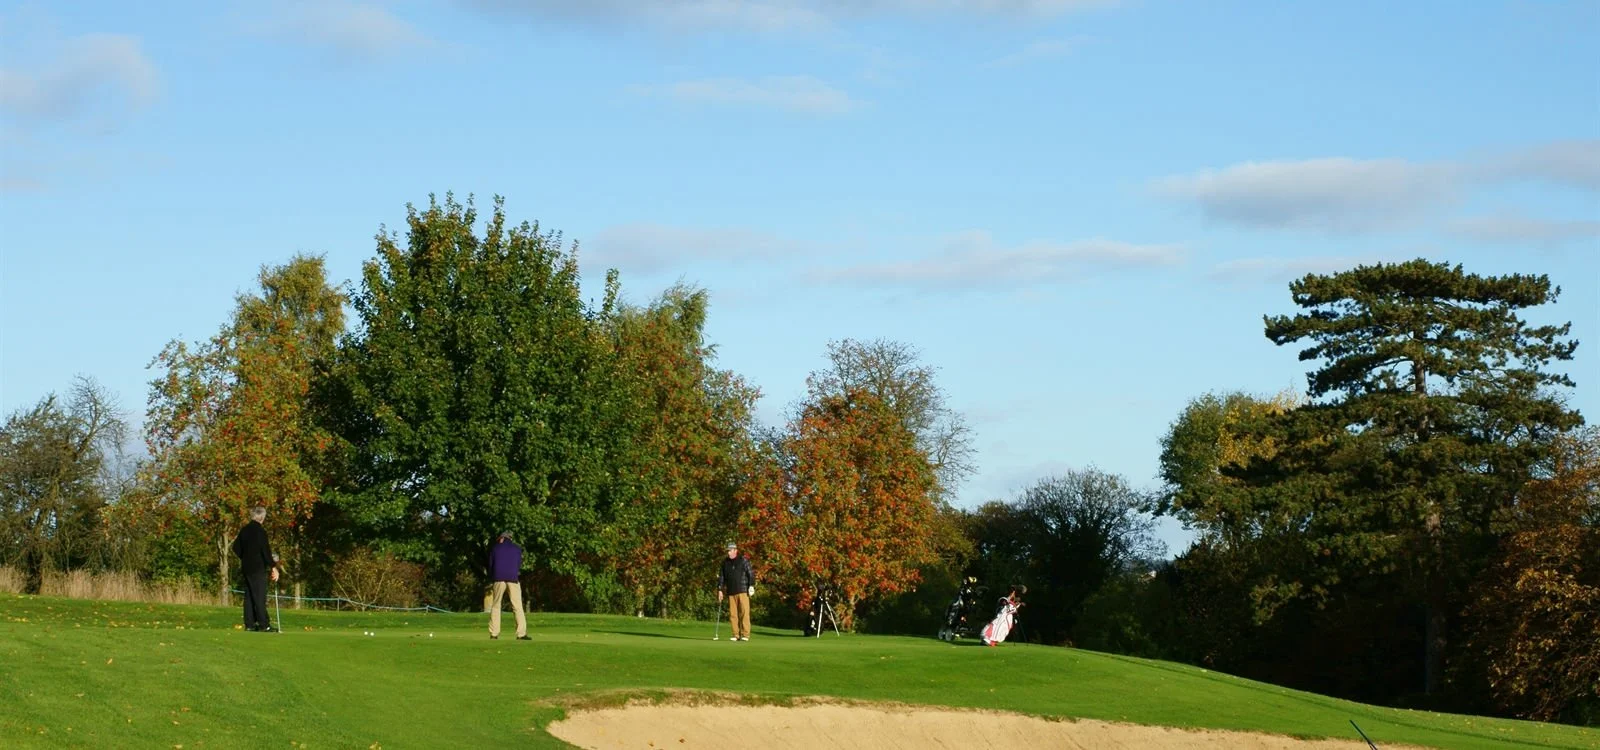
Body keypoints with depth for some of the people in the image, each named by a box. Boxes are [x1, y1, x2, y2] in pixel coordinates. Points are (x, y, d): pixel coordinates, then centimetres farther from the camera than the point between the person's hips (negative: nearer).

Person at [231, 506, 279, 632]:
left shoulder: (245, 530, 9)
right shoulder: (260, 531, -14)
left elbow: (236, 548, 17)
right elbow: (265, 550, -18)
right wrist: (273, 566, -13)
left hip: (246, 567, 8)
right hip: (258, 568, -8)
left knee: (249, 596, 11)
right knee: (260, 596, -7)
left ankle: (249, 624, 11)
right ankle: (264, 625, -8)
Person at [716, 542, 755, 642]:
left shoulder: (743, 561, 1)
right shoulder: (725, 563, 13)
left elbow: (751, 574, -1)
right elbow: (721, 577, 17)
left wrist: (751, 586, -11)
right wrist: (720, 590, 10)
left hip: (743, 591, -4)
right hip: (731, 593, 4)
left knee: (744, 613, -8)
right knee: (732, 614, 1)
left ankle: (745, 635, -7)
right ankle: (736, 635, 4)